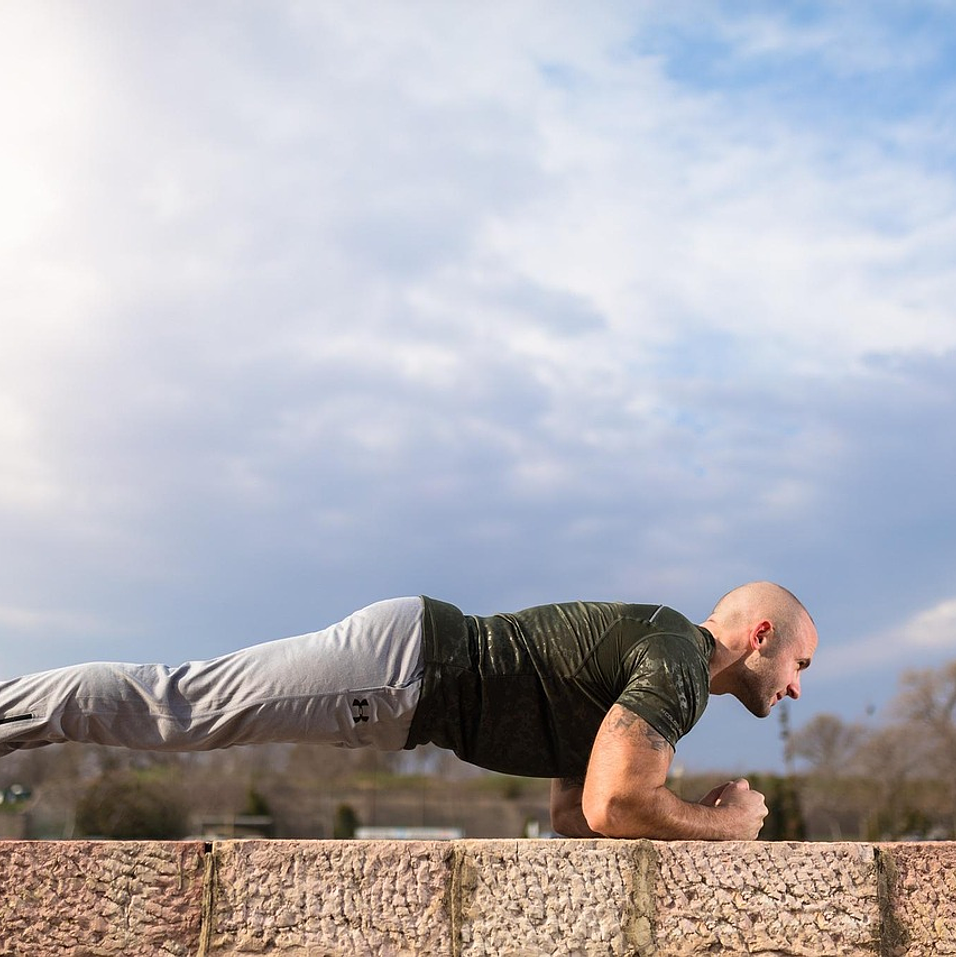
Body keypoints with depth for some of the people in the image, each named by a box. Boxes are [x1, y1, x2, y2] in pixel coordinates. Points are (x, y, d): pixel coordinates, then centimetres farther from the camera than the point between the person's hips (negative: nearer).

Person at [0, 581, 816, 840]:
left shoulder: (653, 656, 18)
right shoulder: (679, 664, -13)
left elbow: (570, 812, 22)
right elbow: (610, 809, -25)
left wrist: (701, 814, 13)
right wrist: (727, 823, -8)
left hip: (409, 674, 9)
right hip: (404, 661, -9)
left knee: (177, 708, 10)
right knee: (172, 706, -6)